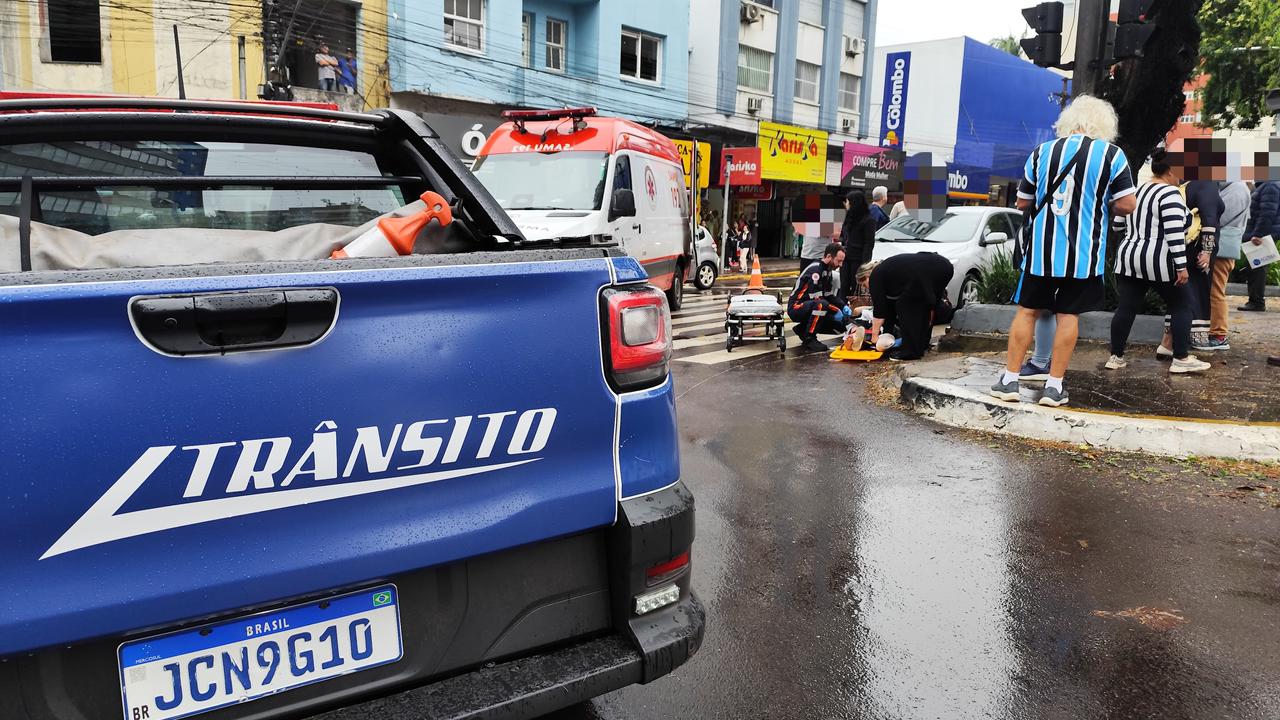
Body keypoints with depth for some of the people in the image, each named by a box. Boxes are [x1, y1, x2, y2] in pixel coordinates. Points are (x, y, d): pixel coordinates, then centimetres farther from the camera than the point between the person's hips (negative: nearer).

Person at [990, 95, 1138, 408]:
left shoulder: (1041, 152, 3)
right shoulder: (1111, 154, -4)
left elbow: (1023, 203, 8)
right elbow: (1127, 205, -6)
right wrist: (1102, 205, 13)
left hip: (1040, 250, 1)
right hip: (1084, 253, -1)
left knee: (1027, 310, 9)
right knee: (1068, 315, 6)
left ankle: (1009, 380, 9)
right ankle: (1054, 385, 9)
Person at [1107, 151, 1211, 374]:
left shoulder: (1138, 191, 12)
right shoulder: (1169, 193, -13)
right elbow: (1174, 233, -20)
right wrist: (1182, 266, -19)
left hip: (1129, 258, 7)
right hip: (1159, 263, -7)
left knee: (1126, 308, 8)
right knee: (1183, 306, 6)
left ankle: (1116, 356, 9)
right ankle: (1181, 359, 6)